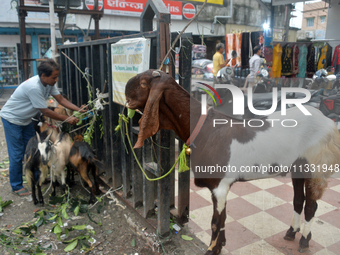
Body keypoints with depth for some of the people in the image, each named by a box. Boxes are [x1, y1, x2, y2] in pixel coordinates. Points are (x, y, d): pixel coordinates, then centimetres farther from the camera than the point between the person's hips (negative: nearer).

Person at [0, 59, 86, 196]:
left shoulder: (48, 83, -9)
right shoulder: (34, 87, -35)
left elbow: (61, 99, -6)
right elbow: (45, 111, -28)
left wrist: (79, 110, -19)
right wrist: (67, 119, -23)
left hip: (25, 119, 8)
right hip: (12, 119, -8)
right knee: (17, 155, -3)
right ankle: (17, 187, 11)